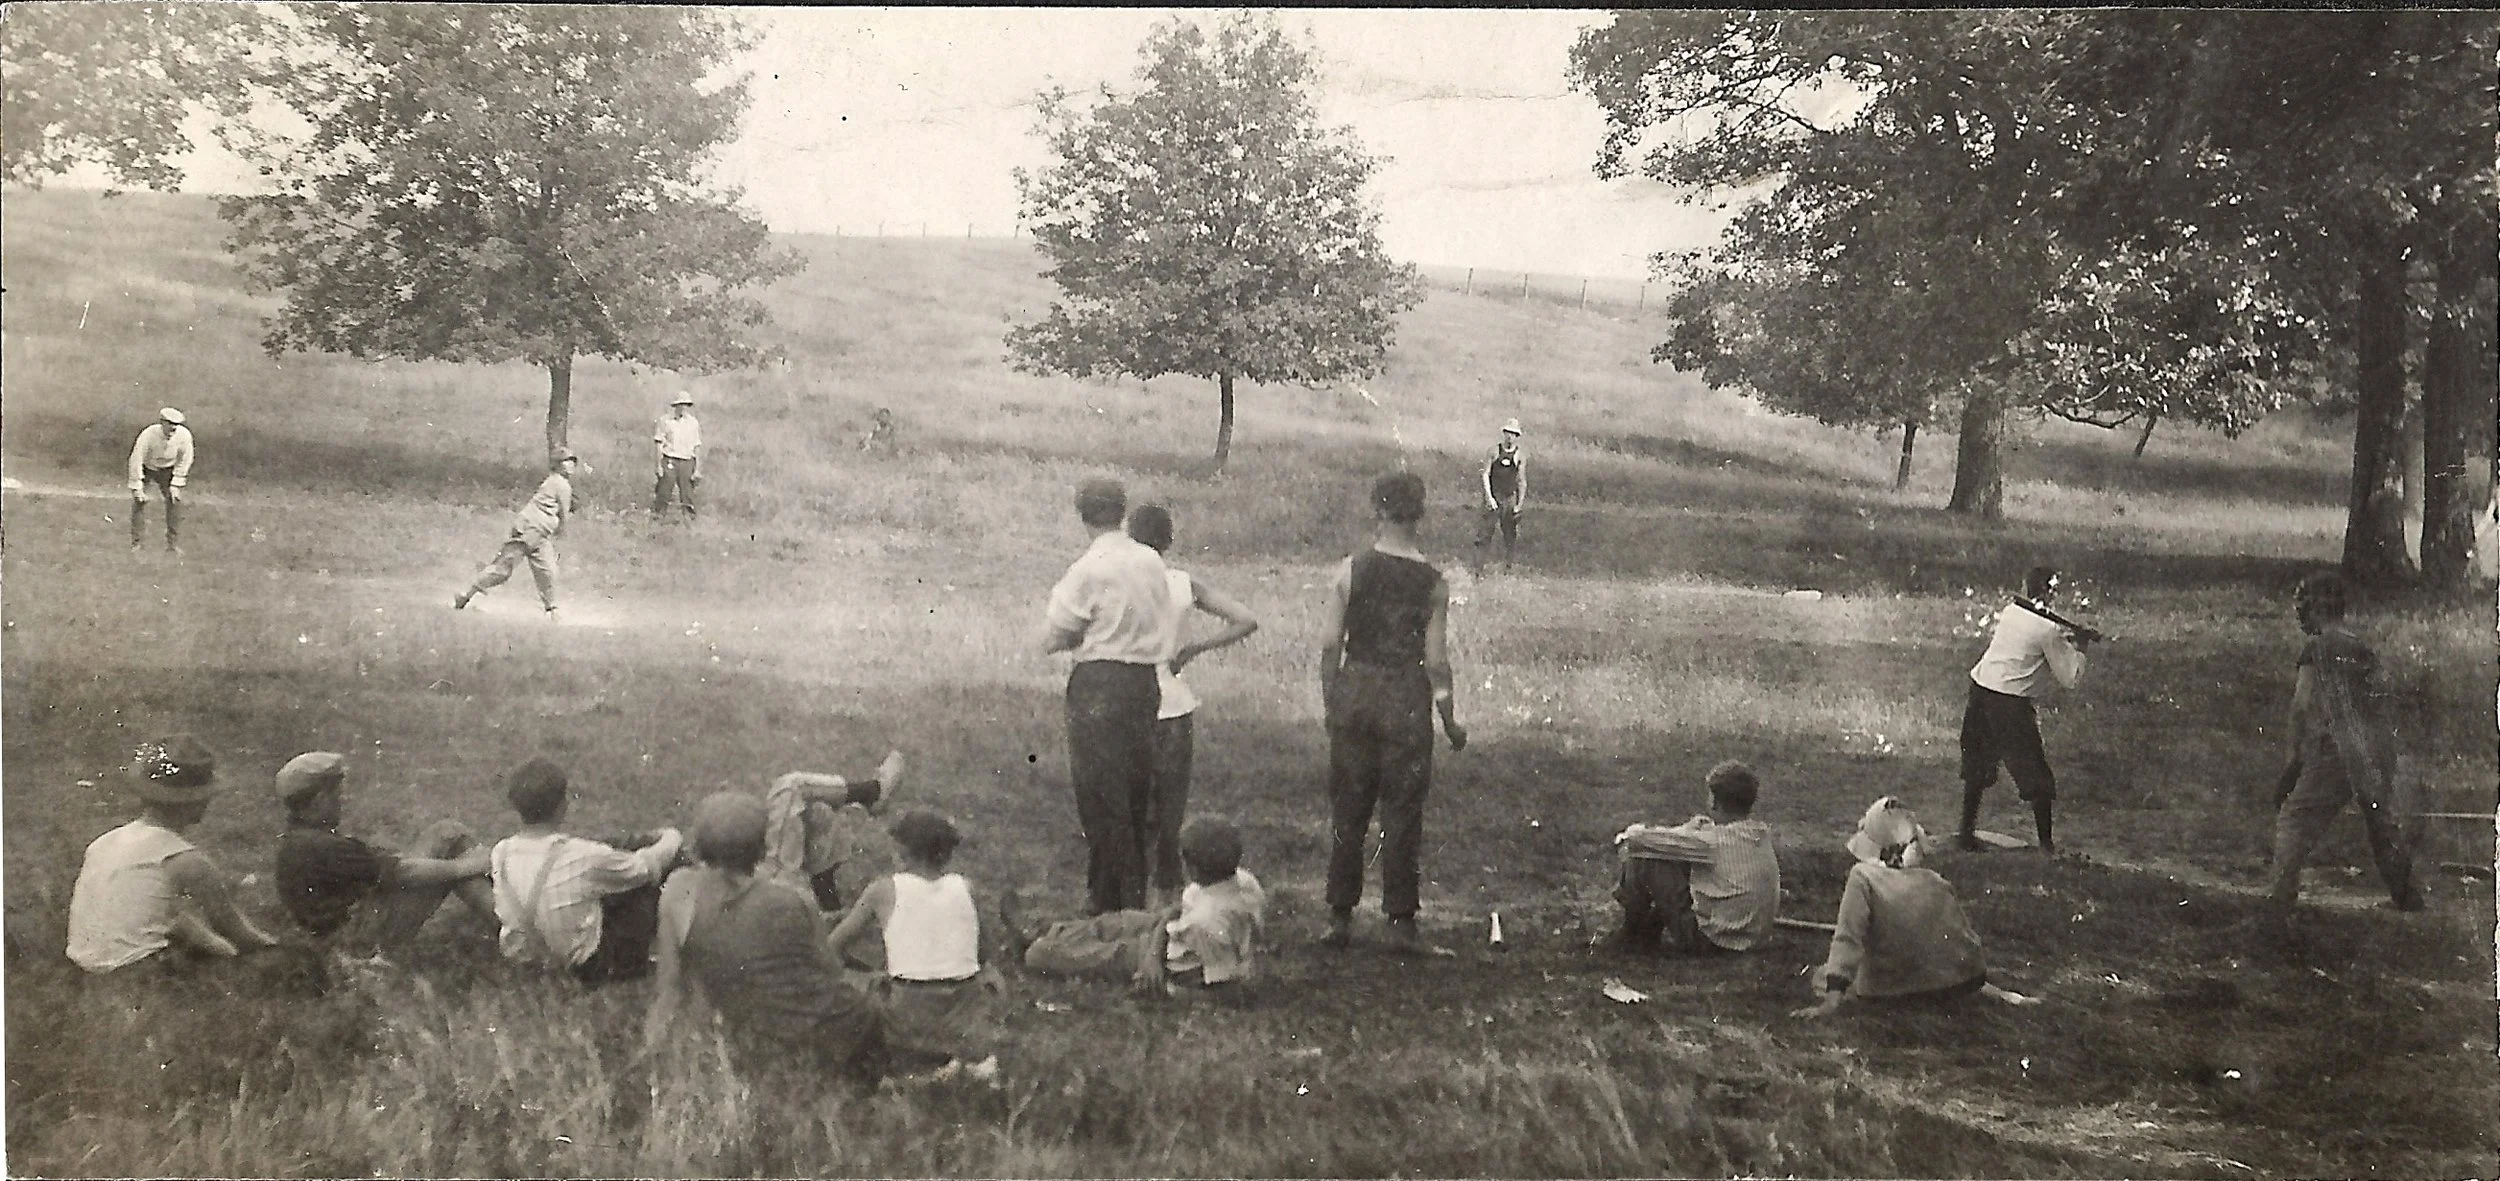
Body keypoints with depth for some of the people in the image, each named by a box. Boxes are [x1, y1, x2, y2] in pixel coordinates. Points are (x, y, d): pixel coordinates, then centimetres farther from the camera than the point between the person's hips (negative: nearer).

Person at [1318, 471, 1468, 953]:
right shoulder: (1432, 583, -7)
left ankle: (1340, 918, 16)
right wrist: (1450, 720, 5)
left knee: (1347, 809, 11)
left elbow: (1330, 646, -3)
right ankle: (1401, 923, 10)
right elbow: (1436, 661, -6)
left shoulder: (1350, 570, -4)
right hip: (1405, 697, -2)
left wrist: (1330, 704, 9)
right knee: (1402, 813, 6)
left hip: (1355, 690, 2)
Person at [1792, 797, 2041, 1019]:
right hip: (1954, 985, 5)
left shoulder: (1862, 877, -10)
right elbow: (1969, 940, 9)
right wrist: (1990, 989, 23)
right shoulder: (1936, 883, 2)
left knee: (1822, 976, 19)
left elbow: (1847, 938, -17)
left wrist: (1831, 1000, -19)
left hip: (1888, 991, -5)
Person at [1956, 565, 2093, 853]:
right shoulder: (2049, 629, -11)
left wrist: (2063, 638, 16)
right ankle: (2047, 844, 8)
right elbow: (2068, 678, -5)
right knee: (2036, 778, 4)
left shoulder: (2010, 610, 8)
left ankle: (1967, 833, 20)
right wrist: (2078, 650, 11)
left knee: (1977, 770, 16)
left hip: (1980, 687, 7)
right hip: (2010, 702, -7)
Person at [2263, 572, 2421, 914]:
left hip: (2338, 747, -7)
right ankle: (2406, 896, 29)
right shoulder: (2364, 646, 13)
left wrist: (2296, 754, -4)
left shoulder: (2317, 647, -7)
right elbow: (2375, 698, 13)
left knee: (2295, 818, -1)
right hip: (2380, 743, 7)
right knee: (2382, 821, 21)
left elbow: (2303, 704, -12)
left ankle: (2282, 895, -9)